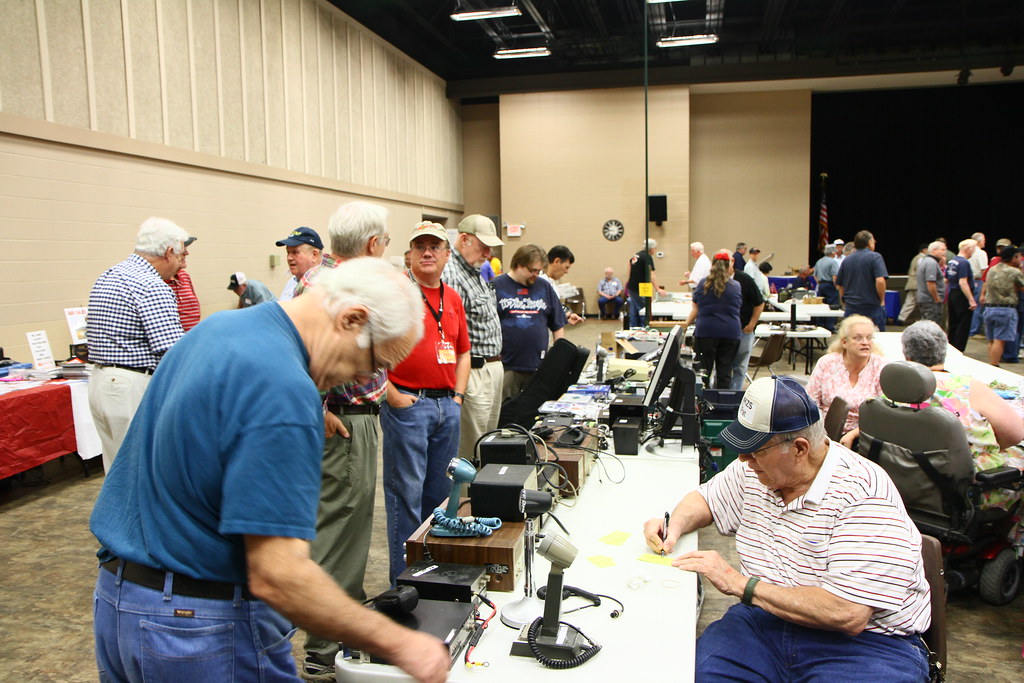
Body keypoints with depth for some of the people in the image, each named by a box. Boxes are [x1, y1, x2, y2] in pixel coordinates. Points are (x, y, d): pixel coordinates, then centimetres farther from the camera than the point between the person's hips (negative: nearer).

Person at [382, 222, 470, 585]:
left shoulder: (453, 298, 15)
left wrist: (457, 396, 11)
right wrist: (391, 396, -14)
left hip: (447, 406, 7)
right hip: (408, 404, -7)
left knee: (440, 491, 14)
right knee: (407, 491, 0)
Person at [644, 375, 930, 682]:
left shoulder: (864, 496, -19)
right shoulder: (756, 470, 4)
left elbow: (847, 615, -26)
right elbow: (706, 499, 24)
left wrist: (740, 584, -21)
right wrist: (676, 525, 0)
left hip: (864, 641, -4)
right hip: (767, 621, 5)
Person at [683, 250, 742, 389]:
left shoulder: (703, 284, 0)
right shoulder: (736, 286, 1)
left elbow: (696, 308, 3)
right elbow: (737, 309, 10)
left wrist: (687, 323, 14)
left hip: (706, 332, 0)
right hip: (730, 333, 0)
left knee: (704, 370, 6)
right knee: (725, 372, 6)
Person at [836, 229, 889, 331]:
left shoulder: (846, 260, 9)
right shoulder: (875, 257, -6)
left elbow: (840, 285, 13)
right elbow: (880, 281, -18)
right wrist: (882, 300, -5)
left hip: (851, 309, 4)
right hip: (872, 308, -4)